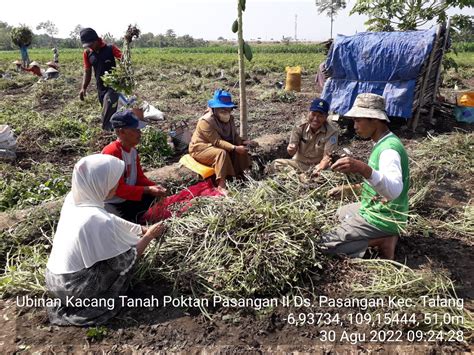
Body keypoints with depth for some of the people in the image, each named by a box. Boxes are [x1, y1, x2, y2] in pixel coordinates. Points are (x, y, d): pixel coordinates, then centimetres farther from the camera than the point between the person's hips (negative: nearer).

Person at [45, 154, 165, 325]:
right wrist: (149, 236, -2)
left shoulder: (72, 199, -6)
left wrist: (143, 229, 9)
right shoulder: (100, 220, -29)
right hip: (73, 288, -7)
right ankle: (102, 303, 9)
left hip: (53, 279, 7)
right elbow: (125, 260, -15)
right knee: (128, 254, 1)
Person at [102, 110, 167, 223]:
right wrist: (148, 190, -28)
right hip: (113, 204, -8)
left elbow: (140, 177, 7)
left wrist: (154, 187, -13)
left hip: (129, 198, 8)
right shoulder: (112, 152, -25)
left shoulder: (132, 150, 1)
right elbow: (118, 188, -26)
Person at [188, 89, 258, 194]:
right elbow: (217, 142, -31)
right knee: (222, 153, -36)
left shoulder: (229, 119, -2)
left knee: (242, 148, -9)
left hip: (216, 146, 8)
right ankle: (221, 186, -38)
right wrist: (235, 148, -40)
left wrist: (244, 142, -21)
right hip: (200, 148, -8)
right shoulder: (206, 121, -27)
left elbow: (235, 136, 0)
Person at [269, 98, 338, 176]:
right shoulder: (300, 126, -7)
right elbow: (292, 152, -10)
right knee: (275, 164, -21)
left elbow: (327, 157, -18)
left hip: (318, 166, -2)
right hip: (298, 163, 2)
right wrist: (291, 149, -36)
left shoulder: (331, 132, -14)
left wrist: (319, 168, -40)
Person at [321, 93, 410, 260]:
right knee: (342, 212, 34)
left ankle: (382, 241, -4)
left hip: (381, 218, -10)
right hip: (377, 209, 10)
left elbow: (394, 190, -45)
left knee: (326, 243, -8)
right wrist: (348, 188, 14)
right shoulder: (383, 143, 6)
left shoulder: (389, 149, -26)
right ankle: (384, 236, 13)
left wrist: (363, 169, -60)